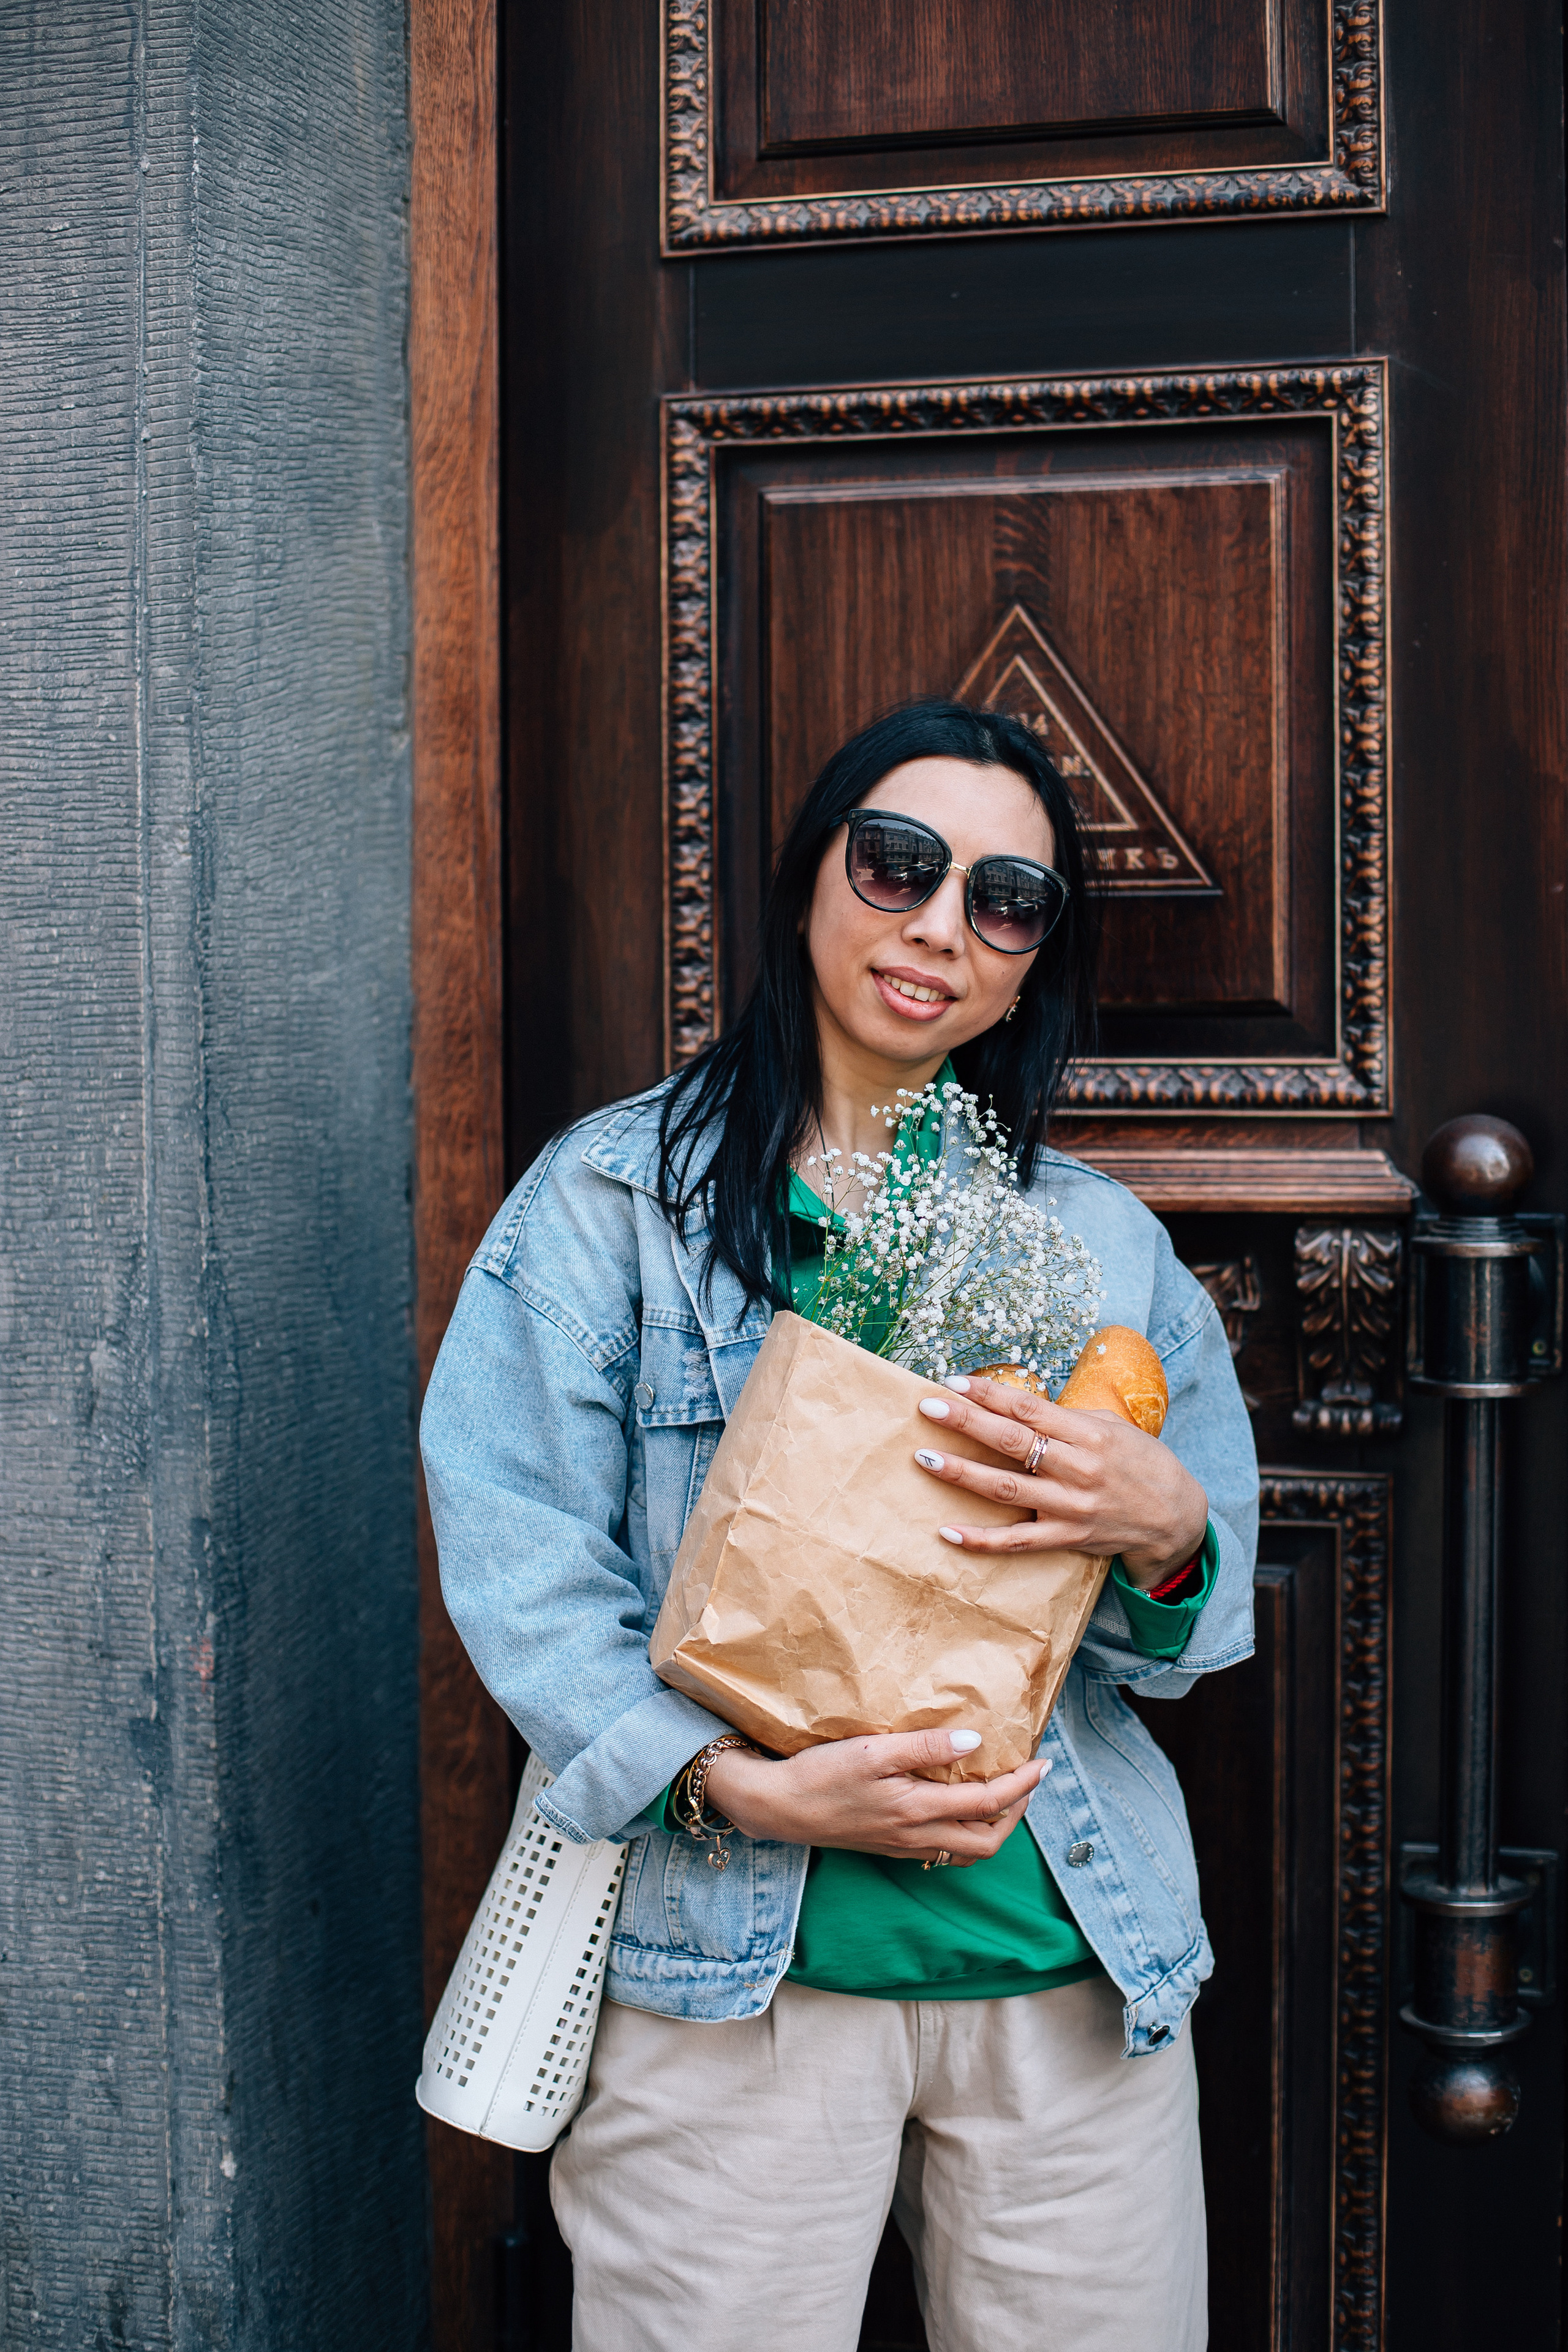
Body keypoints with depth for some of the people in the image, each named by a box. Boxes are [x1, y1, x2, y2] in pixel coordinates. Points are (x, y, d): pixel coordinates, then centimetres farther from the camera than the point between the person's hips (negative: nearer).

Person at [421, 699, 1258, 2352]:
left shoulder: (1101, 1239, 10)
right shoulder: (617, 1193, 0)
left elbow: (1191, 1642, 9)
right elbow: (516, 1550, -8)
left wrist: (1161, 1528, -14)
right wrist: (741, 1784, -20)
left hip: (1073, 1971, 3)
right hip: (734, 1972, -3)